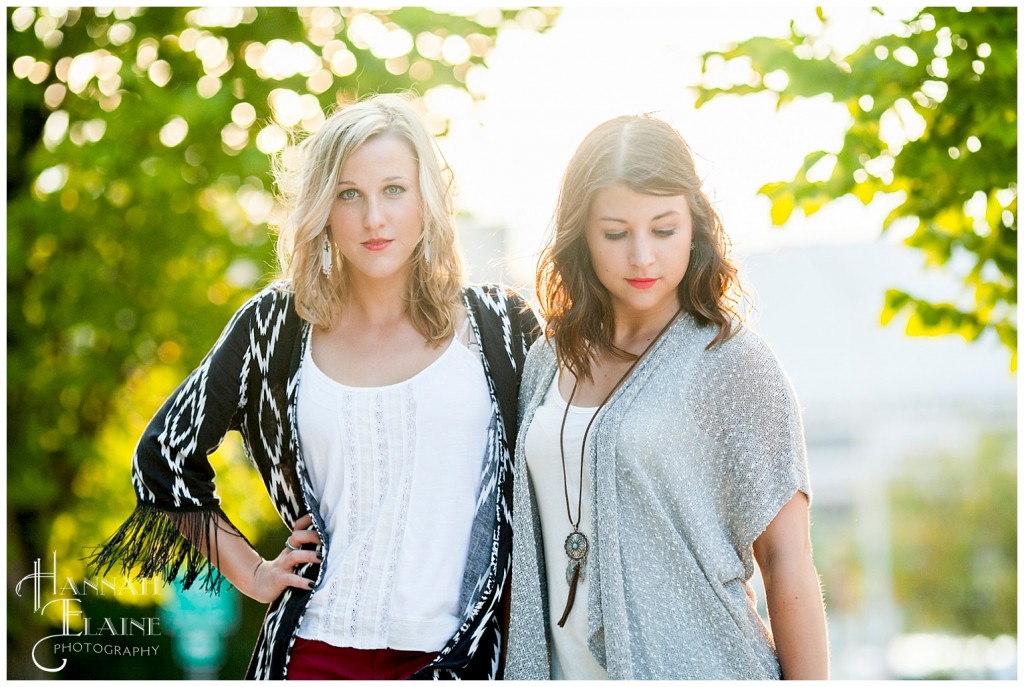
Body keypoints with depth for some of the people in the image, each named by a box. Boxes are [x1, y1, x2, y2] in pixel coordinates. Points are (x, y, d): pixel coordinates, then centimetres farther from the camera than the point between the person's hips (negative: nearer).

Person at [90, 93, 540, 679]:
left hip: (464, 653, 0)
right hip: (321, 649, 1)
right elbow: (164, 455, 10)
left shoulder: (499, 325, -1)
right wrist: (252, 575, 6)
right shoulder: (275, 326, 0)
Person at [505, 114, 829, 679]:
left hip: (698, 667, -4)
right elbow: (529, 552, 11)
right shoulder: (546, 362, 6)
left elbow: (786, 559, -9)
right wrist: (521, 669, 7)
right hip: (566, 669, 5)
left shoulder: (732, 361, -8)